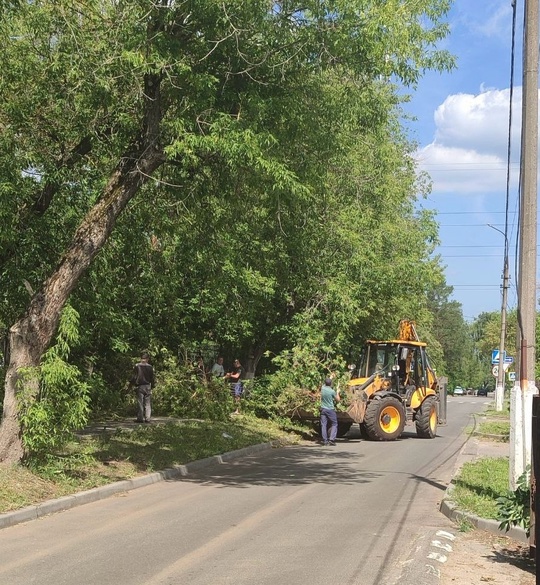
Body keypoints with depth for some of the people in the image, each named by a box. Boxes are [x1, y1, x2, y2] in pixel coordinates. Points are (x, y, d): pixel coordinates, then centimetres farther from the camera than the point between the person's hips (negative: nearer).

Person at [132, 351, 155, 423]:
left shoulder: (137, 366, -5)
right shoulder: (150, 367, 0)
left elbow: (134, 377, -3)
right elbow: (153, 377, 5)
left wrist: (135, 384, 11)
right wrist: (152, 385, 16)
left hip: (140, 386, -1)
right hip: (148, 386, 1)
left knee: (140, 403, 3)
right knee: (148, 403, 5)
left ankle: (140, 418, 1)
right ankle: (147, 418, 2)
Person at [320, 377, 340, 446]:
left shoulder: (322, 388, -1)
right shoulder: (332, 391, -13)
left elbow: (325, 384, 24)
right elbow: (337, 400, 0)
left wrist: (330, 378, 38)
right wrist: (337, 393, 16)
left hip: (323, 409, 4)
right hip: (330, 409, -4)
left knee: (323, 425, 5)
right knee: (334, 424, 5)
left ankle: (325, 440, 4)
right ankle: (331, 439, -7)